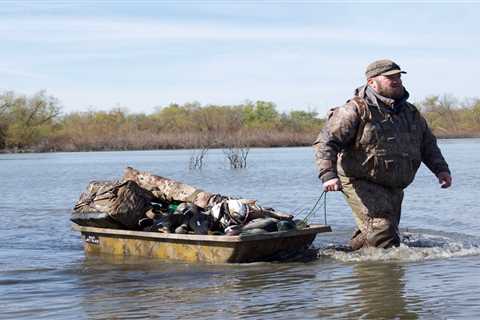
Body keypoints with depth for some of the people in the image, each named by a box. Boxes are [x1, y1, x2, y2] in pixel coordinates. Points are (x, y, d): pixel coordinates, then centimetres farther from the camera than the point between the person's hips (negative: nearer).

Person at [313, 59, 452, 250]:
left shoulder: (410, 113, 13)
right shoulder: (356, 110, -11)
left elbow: (428, 144, 24)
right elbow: (326, 142, -16)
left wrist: (441, 169, 7)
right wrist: (328, 175, -30)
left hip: (394, 187, 8)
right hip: (361, 183, -8)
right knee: (382, 229, -22)